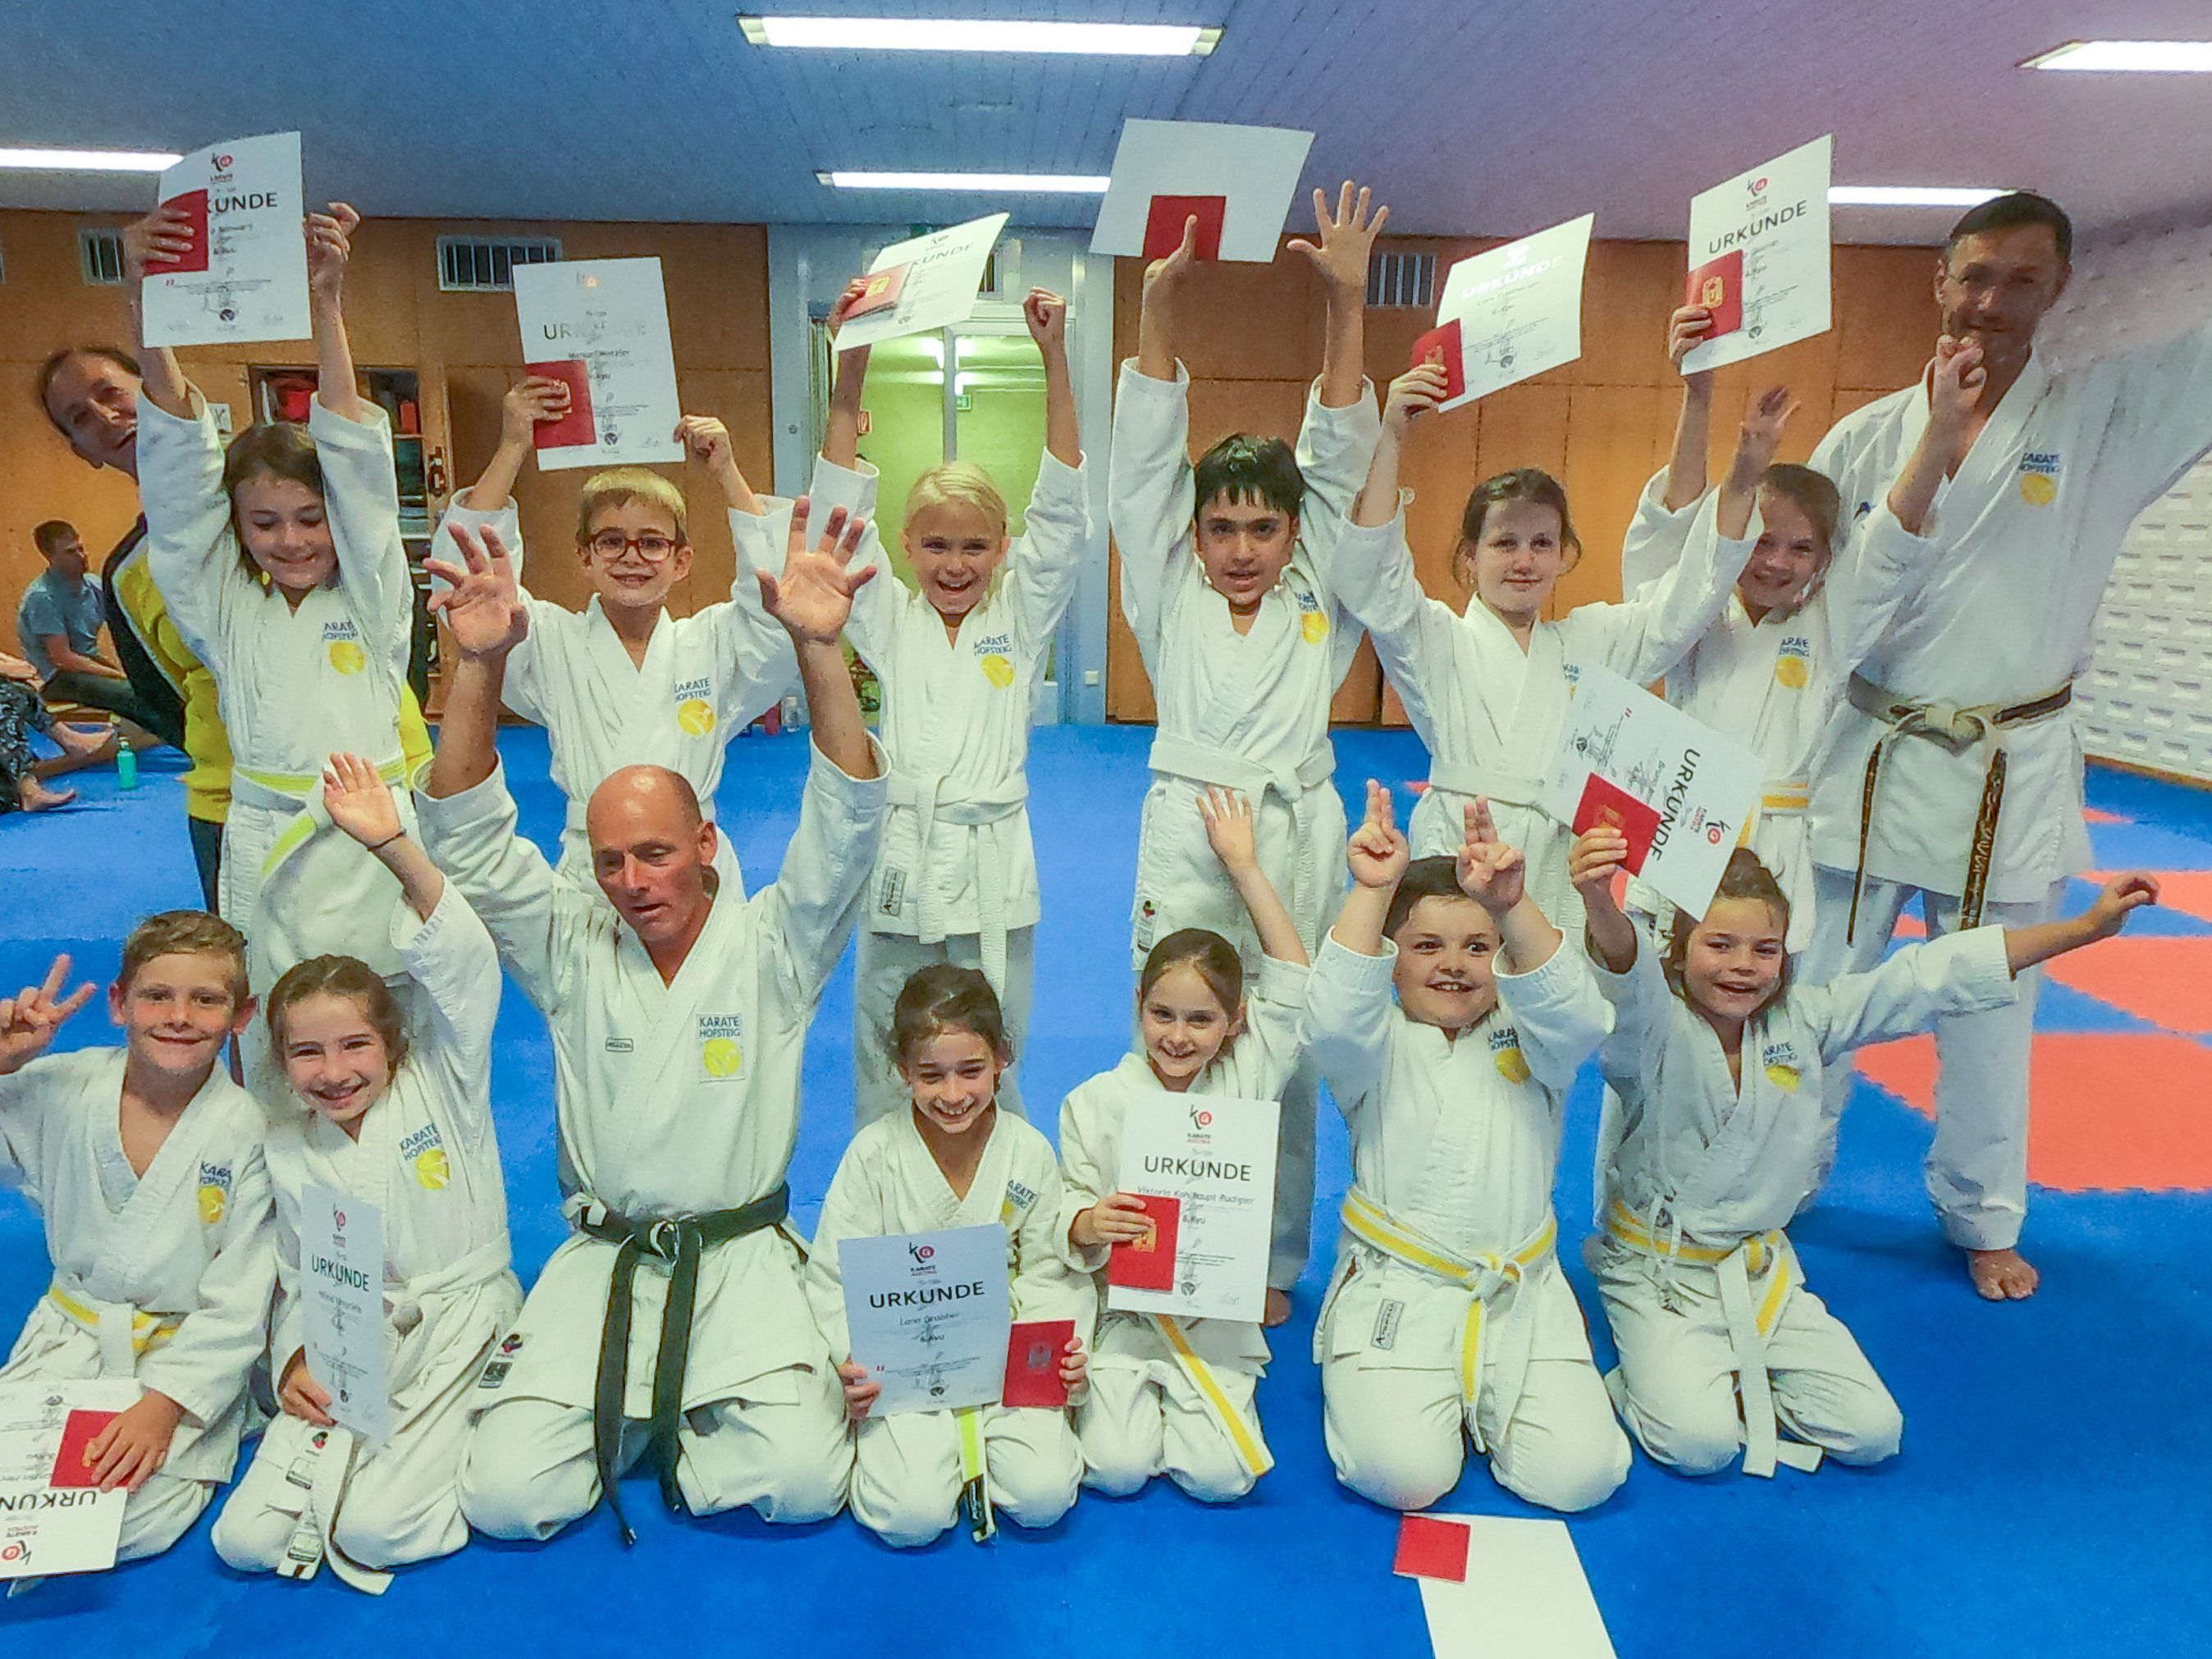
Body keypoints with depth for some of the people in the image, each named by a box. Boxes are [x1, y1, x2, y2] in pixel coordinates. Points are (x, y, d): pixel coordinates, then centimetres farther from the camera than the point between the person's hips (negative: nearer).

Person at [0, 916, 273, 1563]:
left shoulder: (247, 1133, -14)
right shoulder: (63, 1089, -5)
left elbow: (237, 1306, -12)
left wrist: (164, 1404, -19)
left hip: (189, 1350, -3)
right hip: (70, 1337, 3)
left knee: (138, 1525, -20)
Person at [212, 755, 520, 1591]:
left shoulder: (442, 1082, -5)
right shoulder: (287, 1150, 7)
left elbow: (465, 961, -20)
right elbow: (299, 1278, 13)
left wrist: (394, 845, -30)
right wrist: (296, 1360, -8)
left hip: (463, 1312, -4)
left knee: (374, 1532, -18)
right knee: (247, 1539, -10)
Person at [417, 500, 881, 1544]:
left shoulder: (772, 948, -4)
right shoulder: (571, 949, 2)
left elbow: (847, 823, -17)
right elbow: (468, 841, -6)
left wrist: (820, 647, -32)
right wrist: (479, 667, -22)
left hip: (742, 1255, -1)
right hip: (601, 1260, 2)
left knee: (801, 1479, -19)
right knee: (506, 1498, -12)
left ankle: (674, 1433, 13)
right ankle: (624, 1416, 19)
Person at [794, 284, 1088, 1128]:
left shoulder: (1020, 618, 4)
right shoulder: (889, 622, 5)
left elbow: (1063, 511, -6)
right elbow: (841, 510, -3)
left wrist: (1055, 362, -15)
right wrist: (851, 368, -13)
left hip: (991, 864, 0)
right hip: (901, 860, 1)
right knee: (885, 1066, 9)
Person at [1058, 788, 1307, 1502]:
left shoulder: (1245, 1082, -1)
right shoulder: (1094, 1103, -5)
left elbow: (1294, 986, -5)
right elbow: (1067, 1208, 0)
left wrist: (1246, 868, -5)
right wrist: (1086, 1224, -26)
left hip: (1215, 1313, 1)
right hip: (1120, 1310, -1)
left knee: (1219, 1475, -13)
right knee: (1116, 1469, -16)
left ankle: (1177, 1397, 17)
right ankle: (1105, 1395, 16)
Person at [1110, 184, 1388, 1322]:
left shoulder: (1317, 601, 9)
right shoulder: (1169, 600, 7)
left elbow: (1339, 462, 2)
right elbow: (1143, 465, 0)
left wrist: (1347, 303, -6)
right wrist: (1161, 303, -8)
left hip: (1296, 846, 1)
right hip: (1184, 842, -1)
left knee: (1285, 1060, 10)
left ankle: (1270, 1266, 27)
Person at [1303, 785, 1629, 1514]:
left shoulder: (1531, 1040, 4)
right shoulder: (1379, 1046, 0)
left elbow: (1577, 1016, -20)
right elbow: (1333, 1017, -24)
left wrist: (1514, 906, -37)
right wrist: (1371, 891, -34)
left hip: (1520, 1295, 2)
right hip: (1397, 1292, -2)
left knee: (1578, 1476, -11)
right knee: (1402, 1475, -19)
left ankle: (1486, 1397, 20)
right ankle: (1380, 1390, 15)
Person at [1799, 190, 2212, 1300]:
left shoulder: (2111, 416, -2)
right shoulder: (1867, 435, 2)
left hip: (2007, 779, 0)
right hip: (1867, 760, 1)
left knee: (1990, 1018, 12)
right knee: (1819, 992, 9)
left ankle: (1982, 1219, 34)